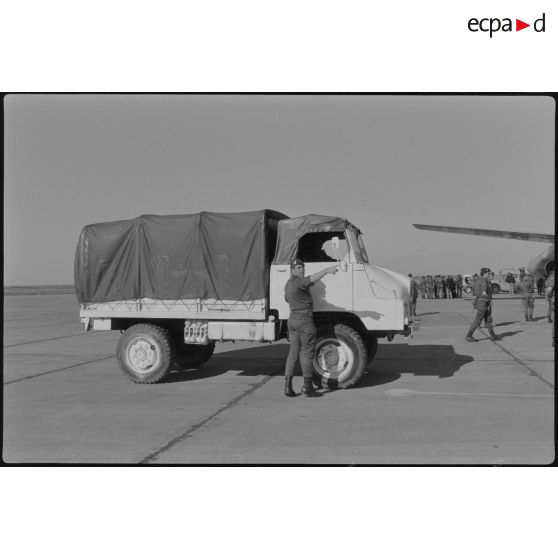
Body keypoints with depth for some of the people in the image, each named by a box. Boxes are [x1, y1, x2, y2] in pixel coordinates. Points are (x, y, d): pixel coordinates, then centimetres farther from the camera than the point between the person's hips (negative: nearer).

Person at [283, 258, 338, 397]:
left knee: (293, 352, 10)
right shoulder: (298, 282, -15)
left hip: (292, 318, 9)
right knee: (307, 353, -2)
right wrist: (327, 270, -46)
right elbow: (312, 279, -35)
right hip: (305, 320, -9)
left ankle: (288, 385, 5)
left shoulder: (288, 284, 14)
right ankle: (307, 386, 0)